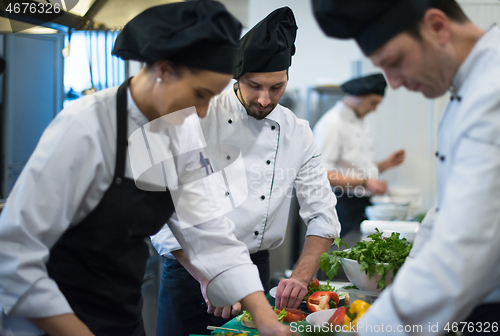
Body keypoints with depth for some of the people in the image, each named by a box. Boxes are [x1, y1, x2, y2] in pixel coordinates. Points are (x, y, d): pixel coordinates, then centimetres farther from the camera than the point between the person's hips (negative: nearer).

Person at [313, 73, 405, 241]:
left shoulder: (361, 123, 18)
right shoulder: (331, 123, -12)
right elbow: (323, 174, -22)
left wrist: (387, 164, 8)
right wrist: (364, 183, -27)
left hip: (364, 206, 9)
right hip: (343, 207, -9)